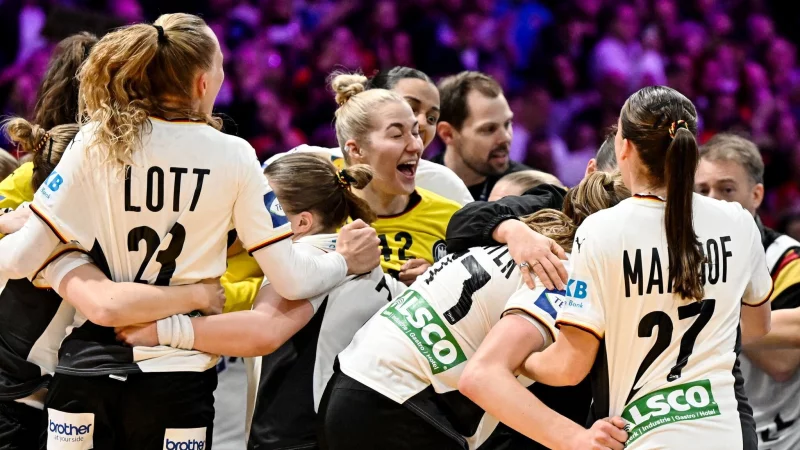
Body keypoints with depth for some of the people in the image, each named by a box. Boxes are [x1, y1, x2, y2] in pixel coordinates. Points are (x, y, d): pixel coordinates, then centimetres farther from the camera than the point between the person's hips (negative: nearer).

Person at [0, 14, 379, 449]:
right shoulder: (233, 156, -4)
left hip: (86, 372, 1)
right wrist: (345, 261, 15)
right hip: (177, 379, -1)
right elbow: (290, 280, -4)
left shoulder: (95, 144, -4)